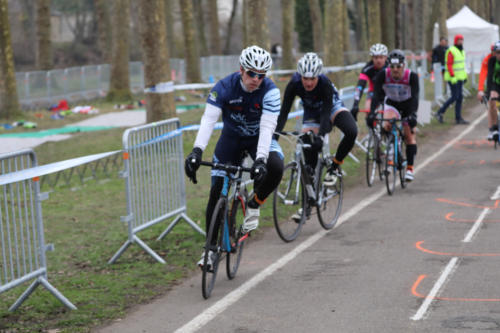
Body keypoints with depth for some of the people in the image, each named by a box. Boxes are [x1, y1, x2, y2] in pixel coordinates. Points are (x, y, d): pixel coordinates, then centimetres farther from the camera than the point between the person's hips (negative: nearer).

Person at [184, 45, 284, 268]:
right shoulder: (224, 87, -23)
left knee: (275, 168, -33)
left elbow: (267, 128, -33)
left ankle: (253, 205, -5)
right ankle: (212, 245, 11)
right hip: (231, 138, 1)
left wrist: (260, 159, -47)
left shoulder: (270, 91, -26)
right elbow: (208, 120, -31)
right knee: (217, 193, -5)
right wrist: (197, 151, -45)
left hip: (259, 139, -1)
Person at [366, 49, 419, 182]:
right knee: (387, 125, -28)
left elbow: (415, 97, -37)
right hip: (391, 103, 0)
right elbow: (376, 95, -32)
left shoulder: (412, 76, -30)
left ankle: (410, 169, 4)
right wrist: (371, 112, -47)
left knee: (409, 135, -4)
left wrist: (413, 114, -52)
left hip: (407, 104, 0)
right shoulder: (382, 75, -27)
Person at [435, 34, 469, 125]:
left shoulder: (462, 51, 15)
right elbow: (449, 65, -18)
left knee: (460, 97, 6)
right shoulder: (451, 51, -13)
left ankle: (458, 118, 9)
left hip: (459, 78, 9)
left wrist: (464, 75, 18)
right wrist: (452, 76, -23)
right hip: (453, 78, -9)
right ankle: (440, 112, 2)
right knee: (455, 97, -10)